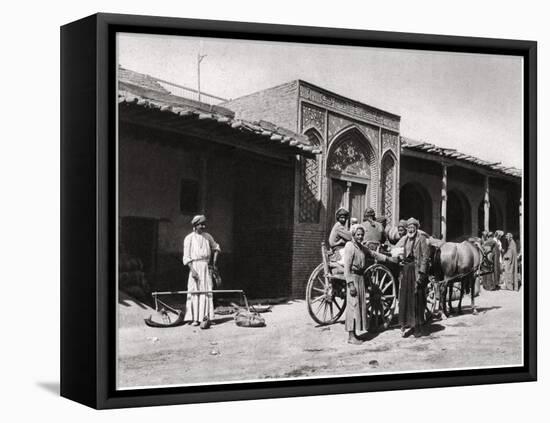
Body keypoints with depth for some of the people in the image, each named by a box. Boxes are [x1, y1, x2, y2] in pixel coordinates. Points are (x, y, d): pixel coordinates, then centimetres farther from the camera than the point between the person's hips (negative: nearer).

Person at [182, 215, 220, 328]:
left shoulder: (207, 236, 11)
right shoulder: (189, 238, -1)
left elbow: (216, 248, 27)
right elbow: (186, 257, -5)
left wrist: (214, 263, 16)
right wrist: (192, 270, -16)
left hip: (206, 267, 3)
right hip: (195, 266, -2)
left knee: (206, 291, -8)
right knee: (194, 291, -2)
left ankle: (205, 318, -16)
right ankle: (195, 318, 4)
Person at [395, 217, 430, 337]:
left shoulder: (421, 239, -3)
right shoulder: (403, 240, 13)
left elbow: (425, 256, -9)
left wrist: (421, 273, -15)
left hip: (416, 270, -5)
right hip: (405, 270, 5)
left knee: (417, 299, 0)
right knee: (404, 298, 4)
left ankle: (418, 327, 9)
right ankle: (407, 325, 12)